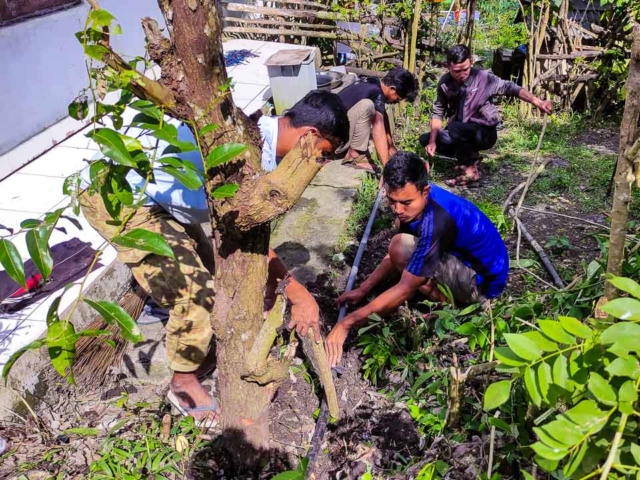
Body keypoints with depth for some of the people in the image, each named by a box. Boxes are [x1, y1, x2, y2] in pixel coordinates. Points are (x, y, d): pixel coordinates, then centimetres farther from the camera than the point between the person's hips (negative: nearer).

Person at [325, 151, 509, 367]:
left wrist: (348, 323, -28)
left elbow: (405, 290, -31)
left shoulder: (436, 222, -34)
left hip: (483, 281, -9)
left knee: (402, 247, -25)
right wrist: (363, 289, 3)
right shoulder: (419, 199, -7)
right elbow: (396, 254, 7)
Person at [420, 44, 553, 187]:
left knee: (455, 128, -33)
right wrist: (432, 141, -15)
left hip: (484, 133, -5)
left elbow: (510, 88, -20)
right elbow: (438, 112, -3)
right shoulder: (445, 82, -8)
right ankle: (469, 156, 6)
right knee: (425, 139, -3)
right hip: (461, 132, 6)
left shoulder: (483, 77, -18)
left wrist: (537, 102, -35)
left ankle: (470, 171, -16)